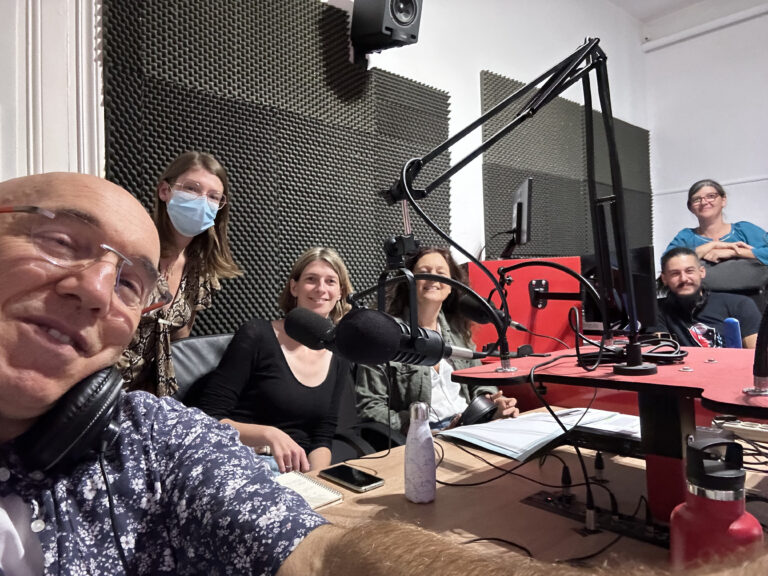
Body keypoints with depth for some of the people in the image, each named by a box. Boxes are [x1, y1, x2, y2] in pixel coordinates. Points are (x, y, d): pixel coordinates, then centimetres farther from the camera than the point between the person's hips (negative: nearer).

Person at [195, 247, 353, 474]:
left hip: (298, 472, 3)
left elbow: (322, 439, 7)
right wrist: (268, 434, -23)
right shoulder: (256, 335, -7)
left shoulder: (339, 361, 8)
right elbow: (208, 419, -8)